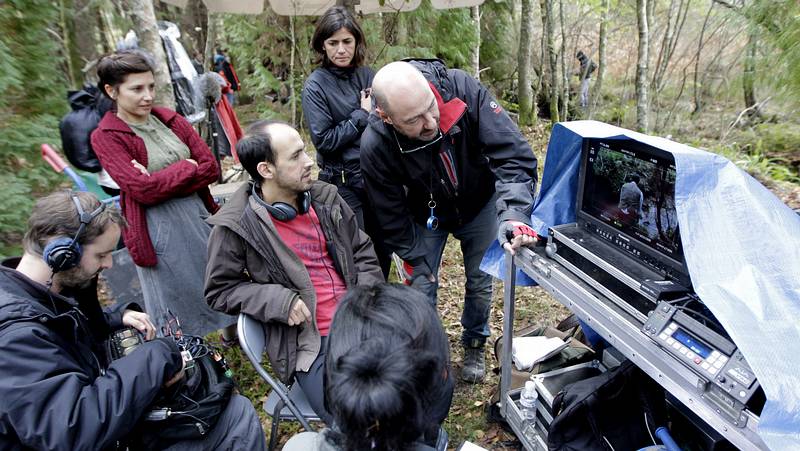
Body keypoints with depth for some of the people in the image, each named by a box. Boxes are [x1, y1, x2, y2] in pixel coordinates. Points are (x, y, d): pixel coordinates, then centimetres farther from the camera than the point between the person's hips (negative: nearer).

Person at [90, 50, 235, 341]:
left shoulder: (171, 120, 5)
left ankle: (232, 332, 44)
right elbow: (143, 189, -18)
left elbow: (211, 168, -3)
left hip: (199, 214, 5)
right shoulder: (105, 137, -7)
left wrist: (163, 181, -13)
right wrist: (188, 167, -9)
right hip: (157, 228, -5)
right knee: (175, 302, 11)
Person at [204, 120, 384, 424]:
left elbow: (363, 252, 14)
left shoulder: (325, 197, 6)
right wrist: (276, 300, -14)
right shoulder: (235, 227, -8)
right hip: (311, 346, -4)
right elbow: (219, 290, 1)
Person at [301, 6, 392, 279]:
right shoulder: (316, 85, -9)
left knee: (383, 249, 15)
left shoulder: (368, 75, 5)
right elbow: (325, 141, -14)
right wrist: (362, 115, -11)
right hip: (343, 183, -5)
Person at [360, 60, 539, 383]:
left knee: (480, 281, 11)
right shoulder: (375, 146, -32)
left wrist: (514, 213, -48)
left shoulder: (462, 89, -35)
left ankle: (474, 345, 39)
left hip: (479, 204, 1)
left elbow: (512, 154, -33)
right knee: (422, 287, 2)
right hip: (425, 216, -1)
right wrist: (418, 261, -12)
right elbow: (391, 216, -17)